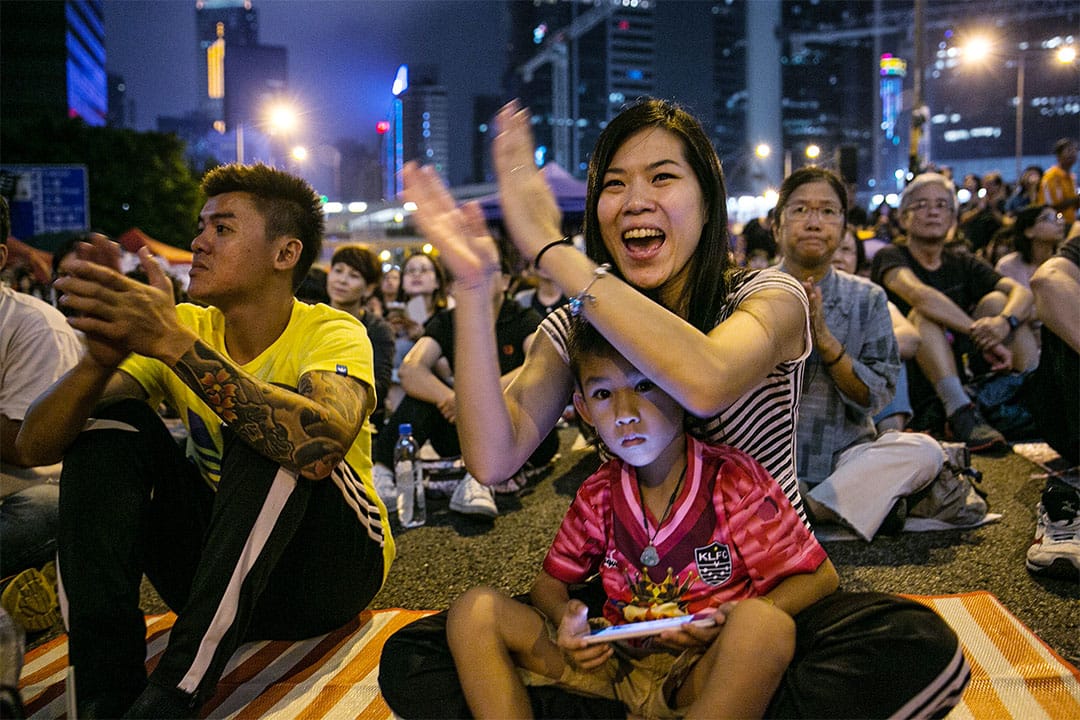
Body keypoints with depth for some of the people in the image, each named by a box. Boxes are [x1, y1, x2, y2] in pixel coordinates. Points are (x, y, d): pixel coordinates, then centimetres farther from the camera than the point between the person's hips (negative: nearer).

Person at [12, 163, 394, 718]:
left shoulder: (331, 333, -15)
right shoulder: (183, 327, -3)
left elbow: (321, 445, -41)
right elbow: (34, 445, -12)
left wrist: (176, 343, -40)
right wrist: (102, 356, -32)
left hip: (327, 569, -4)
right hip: (216, 567, 5)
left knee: (280, 428, -31)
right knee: (111, 423, -13)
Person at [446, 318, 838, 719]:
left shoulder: (733, 480, -8)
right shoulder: (598, 495, 4)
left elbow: (820, 576, -3)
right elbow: (550, 581, 15)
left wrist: (737, 622, -21)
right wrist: (564, 615, -11)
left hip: (703, 671, -3)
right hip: (614, 666, 4)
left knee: (767, 625, -37)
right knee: (475, 610, -10)